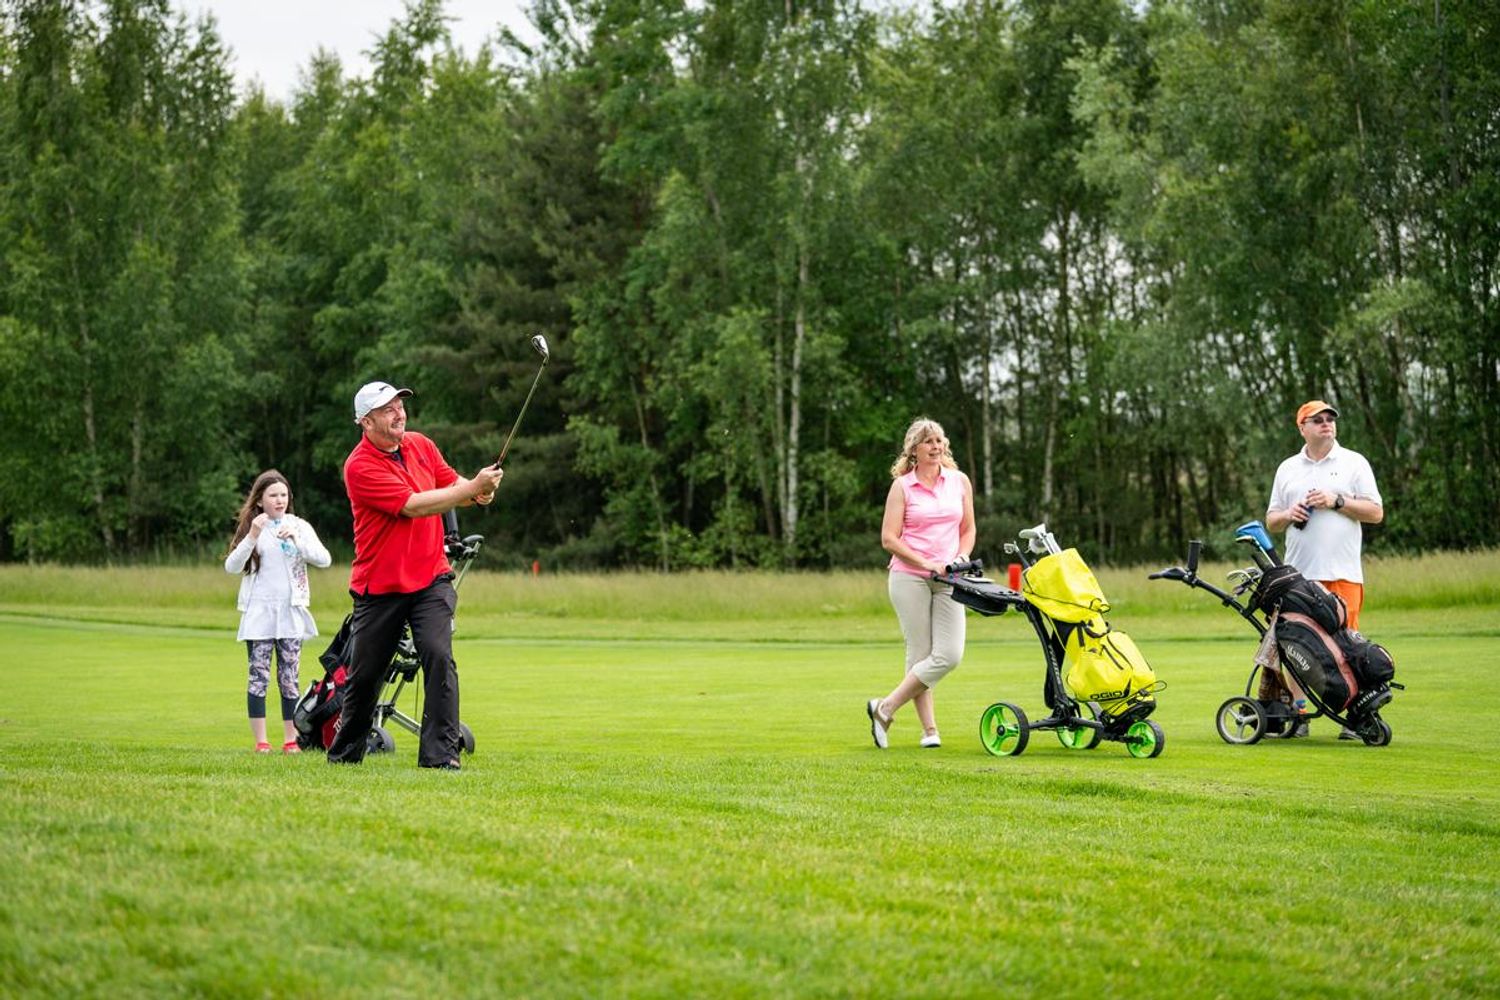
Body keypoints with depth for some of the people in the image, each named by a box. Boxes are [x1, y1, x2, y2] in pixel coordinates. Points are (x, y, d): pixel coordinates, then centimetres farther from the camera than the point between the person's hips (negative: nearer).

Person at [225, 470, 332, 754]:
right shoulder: (252, 527, 4)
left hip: (291, 612, 1)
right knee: (259, 677, -2)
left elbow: (324, 560, -4)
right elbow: (231, 567, -5)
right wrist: (252, 537, -18)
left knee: (289, 677, 3)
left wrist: (296, 540, -17)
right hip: (259, 613, -1)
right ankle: (261, 741, 0)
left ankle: (290, 739, 6)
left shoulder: (299, 527, 6)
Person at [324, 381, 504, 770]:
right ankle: (345, 752, 30)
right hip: (378, 588, -3)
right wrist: (473, 487, -23)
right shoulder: (360, 466, -15)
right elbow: (414, 505, -21)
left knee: (439, 657, -18)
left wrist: (477, 490, -15)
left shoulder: (422, 445, 5)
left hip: (430, 580, 3)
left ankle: (440, 753, -17)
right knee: (364, 673, 8)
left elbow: (452, 484, 9)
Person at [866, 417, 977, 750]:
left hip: (948, 580, 4)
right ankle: (929, 729, 6)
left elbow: (968, 529, 19)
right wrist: (928, 563, -13)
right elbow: (889, 539, -5)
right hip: (909, 577, -4)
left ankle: (884, 708, 2)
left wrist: (961, 557, -1)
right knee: (920, 655, -6)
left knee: (950, 655, -8)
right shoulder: (901, 486, 0)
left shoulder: (959, 481, 11)